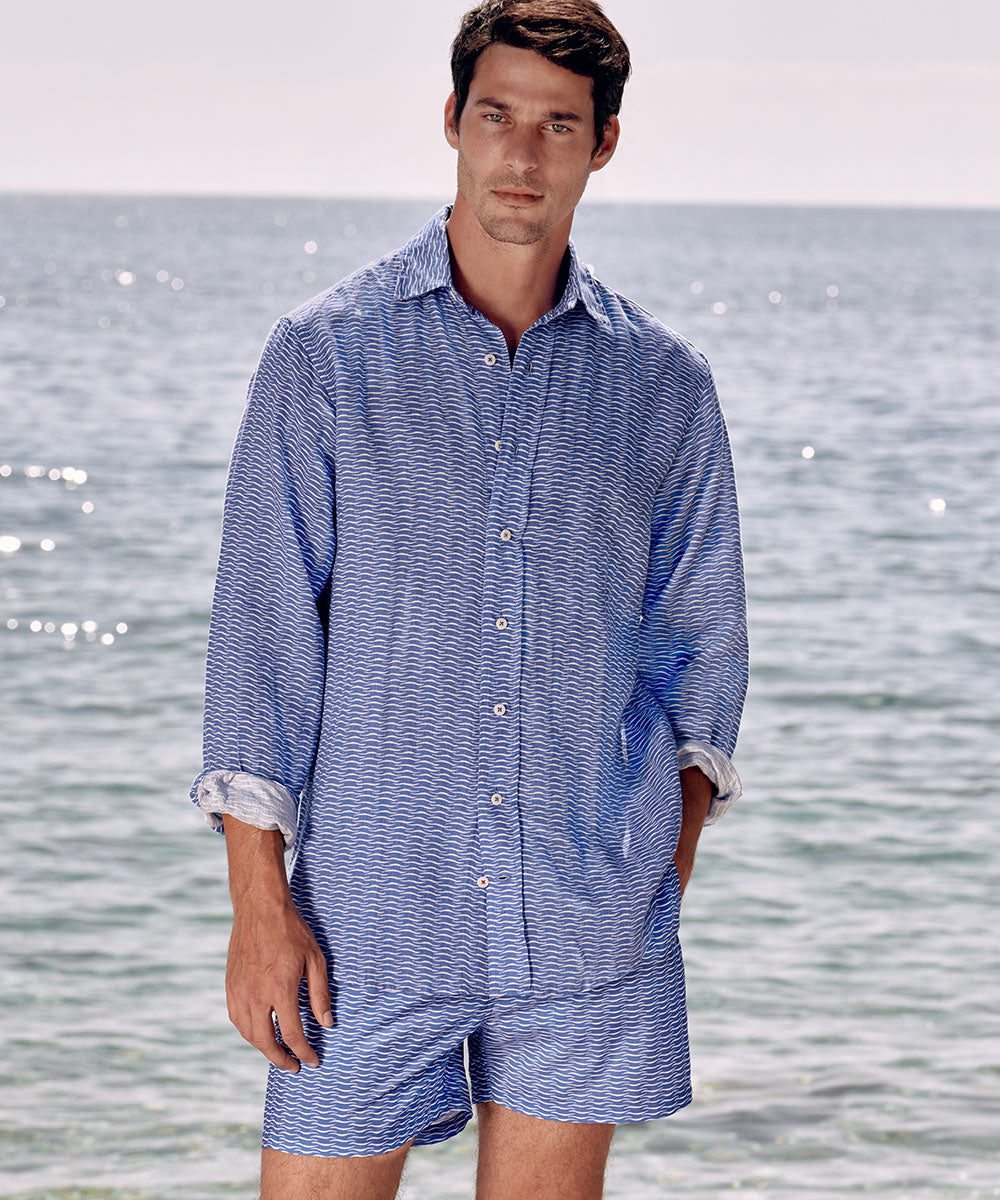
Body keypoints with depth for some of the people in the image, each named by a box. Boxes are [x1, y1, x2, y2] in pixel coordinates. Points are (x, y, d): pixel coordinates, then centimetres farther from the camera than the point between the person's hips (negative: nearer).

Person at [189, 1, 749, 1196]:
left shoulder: (663, 382, 6)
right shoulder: (324, 354, 0)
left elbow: (698, 646, 13)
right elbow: (260, 631, -2)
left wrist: (668, 879, 4)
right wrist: (258, 902, -7)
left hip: (587, 924, 2)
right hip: (371, 912, -2)